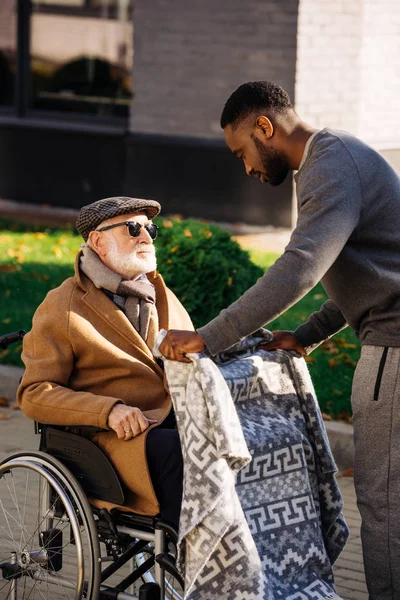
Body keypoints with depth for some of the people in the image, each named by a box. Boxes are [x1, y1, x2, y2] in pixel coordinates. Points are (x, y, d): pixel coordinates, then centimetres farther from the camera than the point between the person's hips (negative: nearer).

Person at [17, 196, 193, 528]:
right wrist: (109, 410, -18)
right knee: (185, 454, -37)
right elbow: (34, 393, -2)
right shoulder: (61, 307, 5)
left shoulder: (162, 297, 24)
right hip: (120, 438, -5)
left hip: (180, 425, 6)